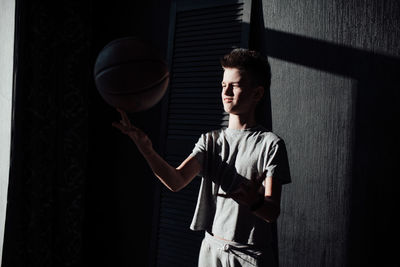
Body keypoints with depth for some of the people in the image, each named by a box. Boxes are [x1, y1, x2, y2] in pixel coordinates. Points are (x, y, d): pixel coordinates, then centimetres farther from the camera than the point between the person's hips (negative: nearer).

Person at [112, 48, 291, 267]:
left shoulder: (270, 144, -7)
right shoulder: (210, 140, 6)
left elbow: (272, 212, -13)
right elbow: (176, 181, -9)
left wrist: (253, 201, -35)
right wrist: (146, 149, -25)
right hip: (211, 249, 4)